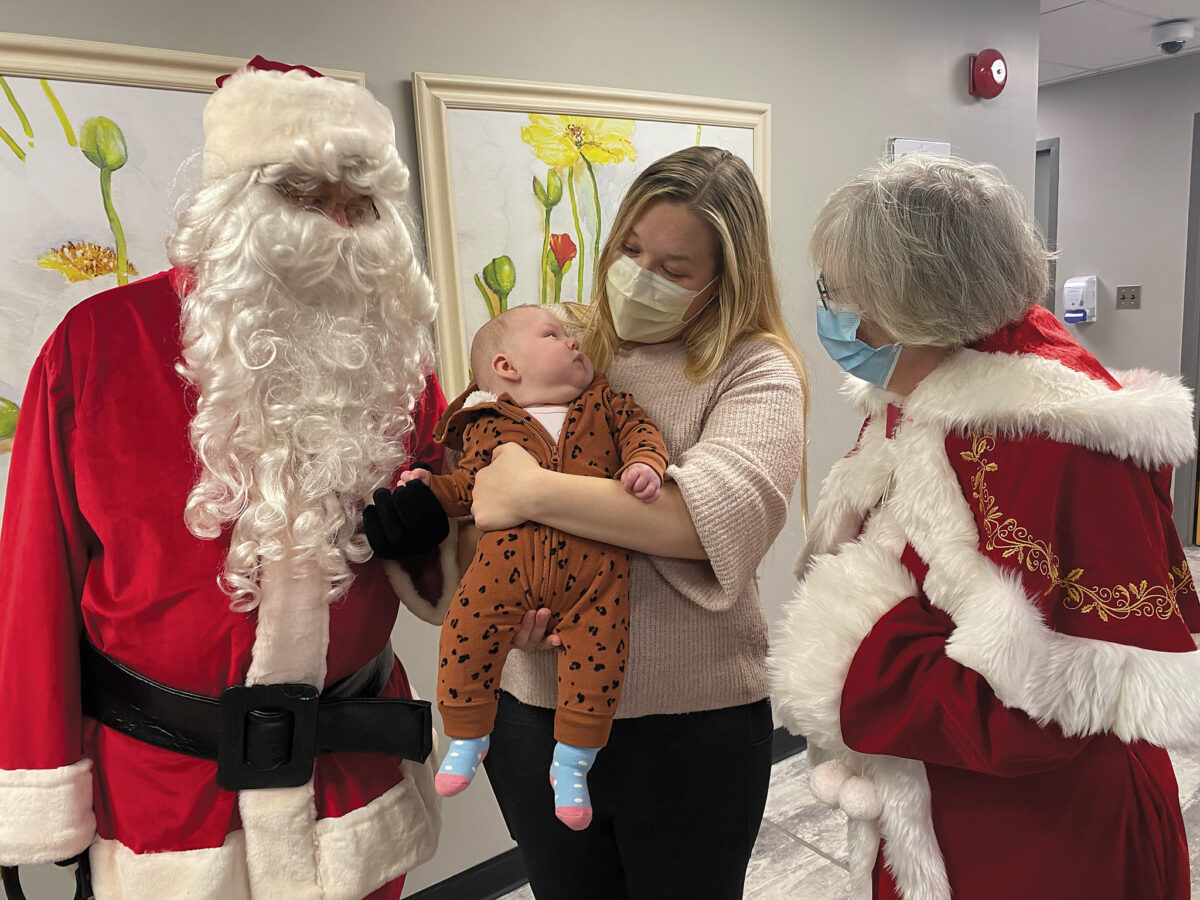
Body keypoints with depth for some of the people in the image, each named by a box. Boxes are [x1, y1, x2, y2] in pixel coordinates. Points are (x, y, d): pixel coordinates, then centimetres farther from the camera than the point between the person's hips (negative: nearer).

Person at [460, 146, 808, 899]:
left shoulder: (757, 372, -9)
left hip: (690, 722, -3)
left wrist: (533, 493, -24)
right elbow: (482, 474, 8)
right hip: (534, 702, 4)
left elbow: (715, 514, -26)